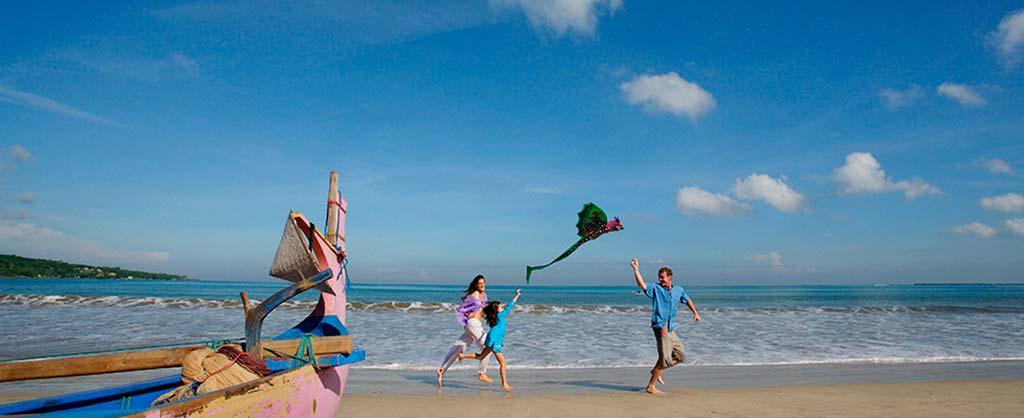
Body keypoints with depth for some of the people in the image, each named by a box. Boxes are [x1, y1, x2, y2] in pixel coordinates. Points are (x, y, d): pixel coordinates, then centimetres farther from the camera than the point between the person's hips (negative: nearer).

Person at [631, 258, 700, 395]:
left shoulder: (678, 290, 11)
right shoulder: (655, 288, -5)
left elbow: (687, 300, 29)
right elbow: (641, 284, -22)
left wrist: (695, 313, 23)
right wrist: (636, 269, -32)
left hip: (671, 329, 7)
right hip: (660, 326, -7)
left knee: (681, 356, 13)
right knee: (665, 359, -10)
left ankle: (656, 371, 25)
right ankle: (651, 386, 0)